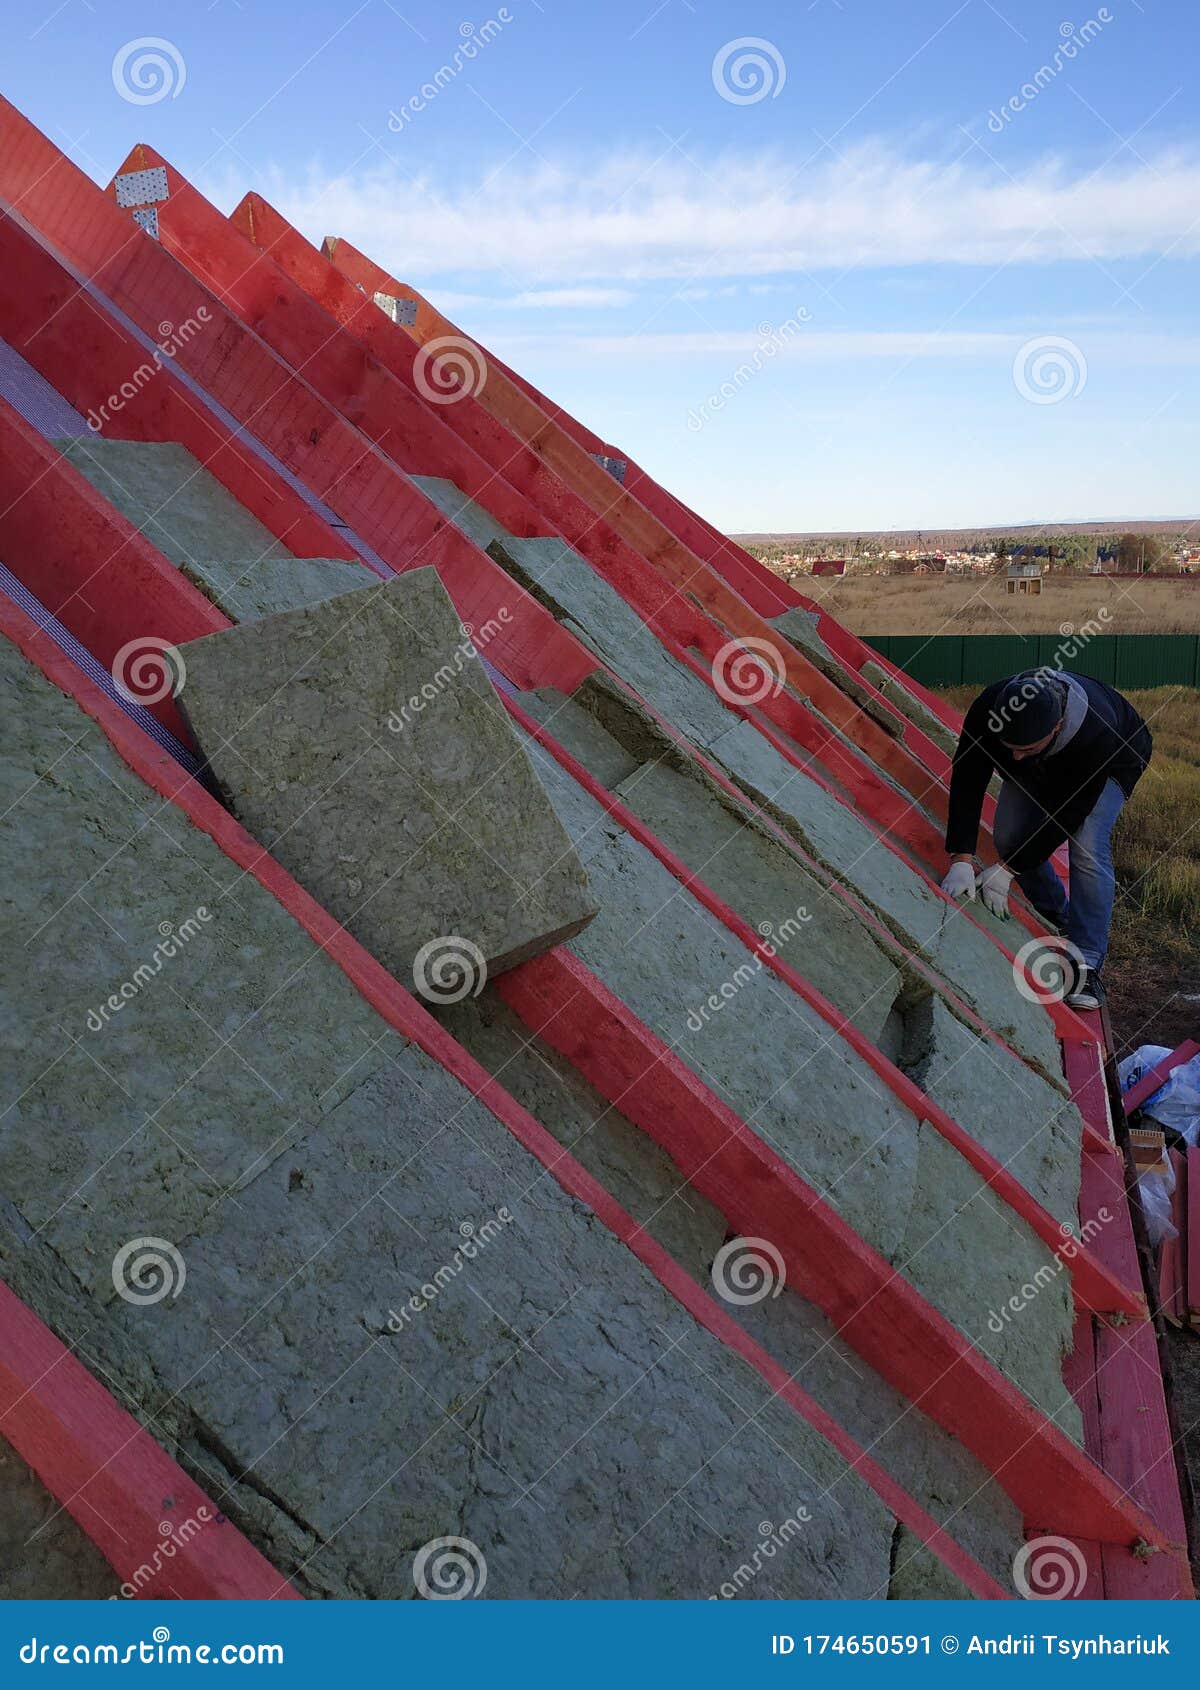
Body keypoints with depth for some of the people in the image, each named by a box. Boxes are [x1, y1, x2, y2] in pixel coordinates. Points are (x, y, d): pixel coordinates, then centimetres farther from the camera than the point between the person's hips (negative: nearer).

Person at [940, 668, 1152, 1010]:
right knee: (1008, 837, -8)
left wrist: (1008, 868, -31)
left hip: (1112, 761, -4)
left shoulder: (1096, 732, -46)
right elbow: (967, 782, -31)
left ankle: (1086, 965, -19)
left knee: (1087, 847, -23)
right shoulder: (988, 709, -39)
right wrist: (961, 859, -38)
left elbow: (1067, 815, -35)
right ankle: (1058, 921, 17)